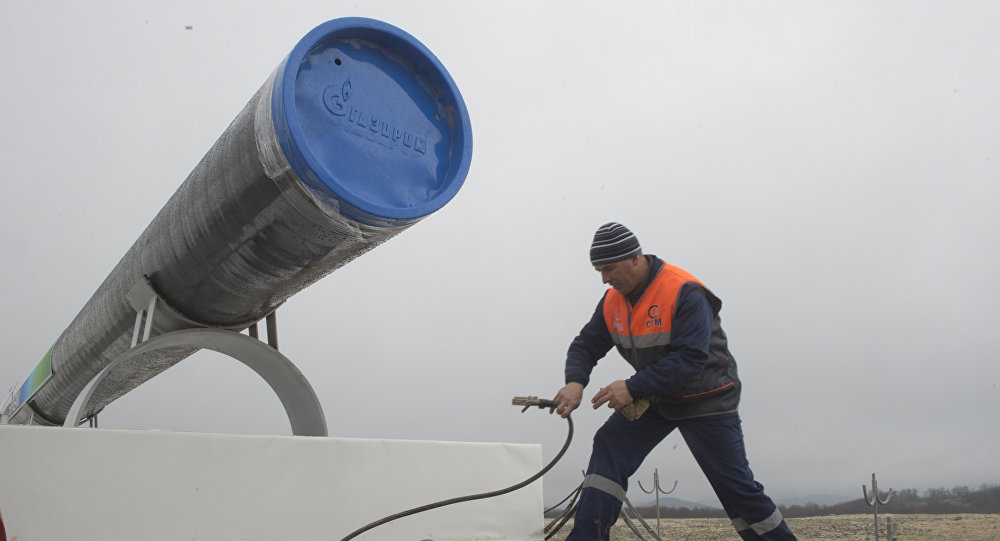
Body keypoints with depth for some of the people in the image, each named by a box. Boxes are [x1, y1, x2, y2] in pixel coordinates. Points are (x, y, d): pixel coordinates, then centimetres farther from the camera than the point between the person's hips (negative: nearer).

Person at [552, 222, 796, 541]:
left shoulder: (685, 292, -25)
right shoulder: (613, 301, -3)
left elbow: (690, 359, -31)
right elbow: (586, 345, 0)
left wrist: (633, 388, -35)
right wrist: (575, 382, -21)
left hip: (705, 400, -5)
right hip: (654, 398, 6)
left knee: (736, 486, 0)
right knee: (609, 449, -12)